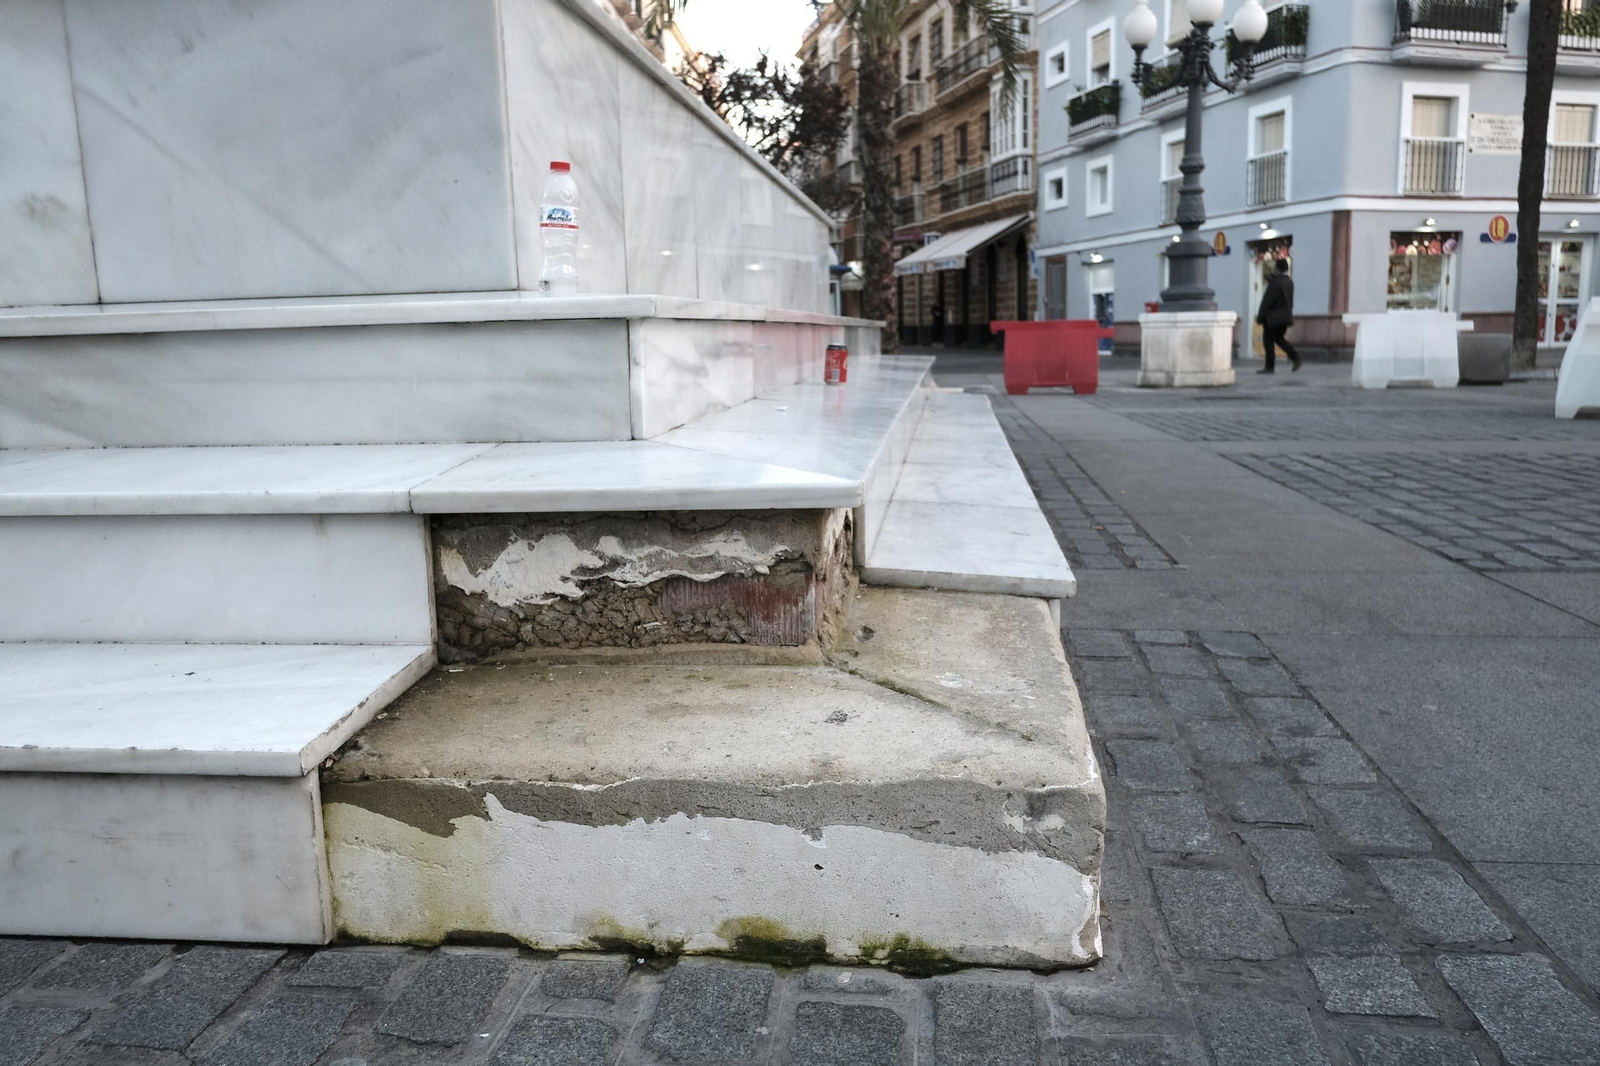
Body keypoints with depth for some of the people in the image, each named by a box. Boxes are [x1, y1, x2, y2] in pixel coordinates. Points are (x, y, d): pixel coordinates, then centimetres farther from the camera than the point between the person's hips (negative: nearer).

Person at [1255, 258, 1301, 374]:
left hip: (1273, 317, -9)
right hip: (1285, 316, 9)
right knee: (1279, 338, 21)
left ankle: (1269, 367, 0)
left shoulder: (1275, 282, -17)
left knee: (1268, 341, -1)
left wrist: (1260, 316, -12)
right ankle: (1294, 356, 4)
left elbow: (1267, 300, -19)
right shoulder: (1289, 282, 10)